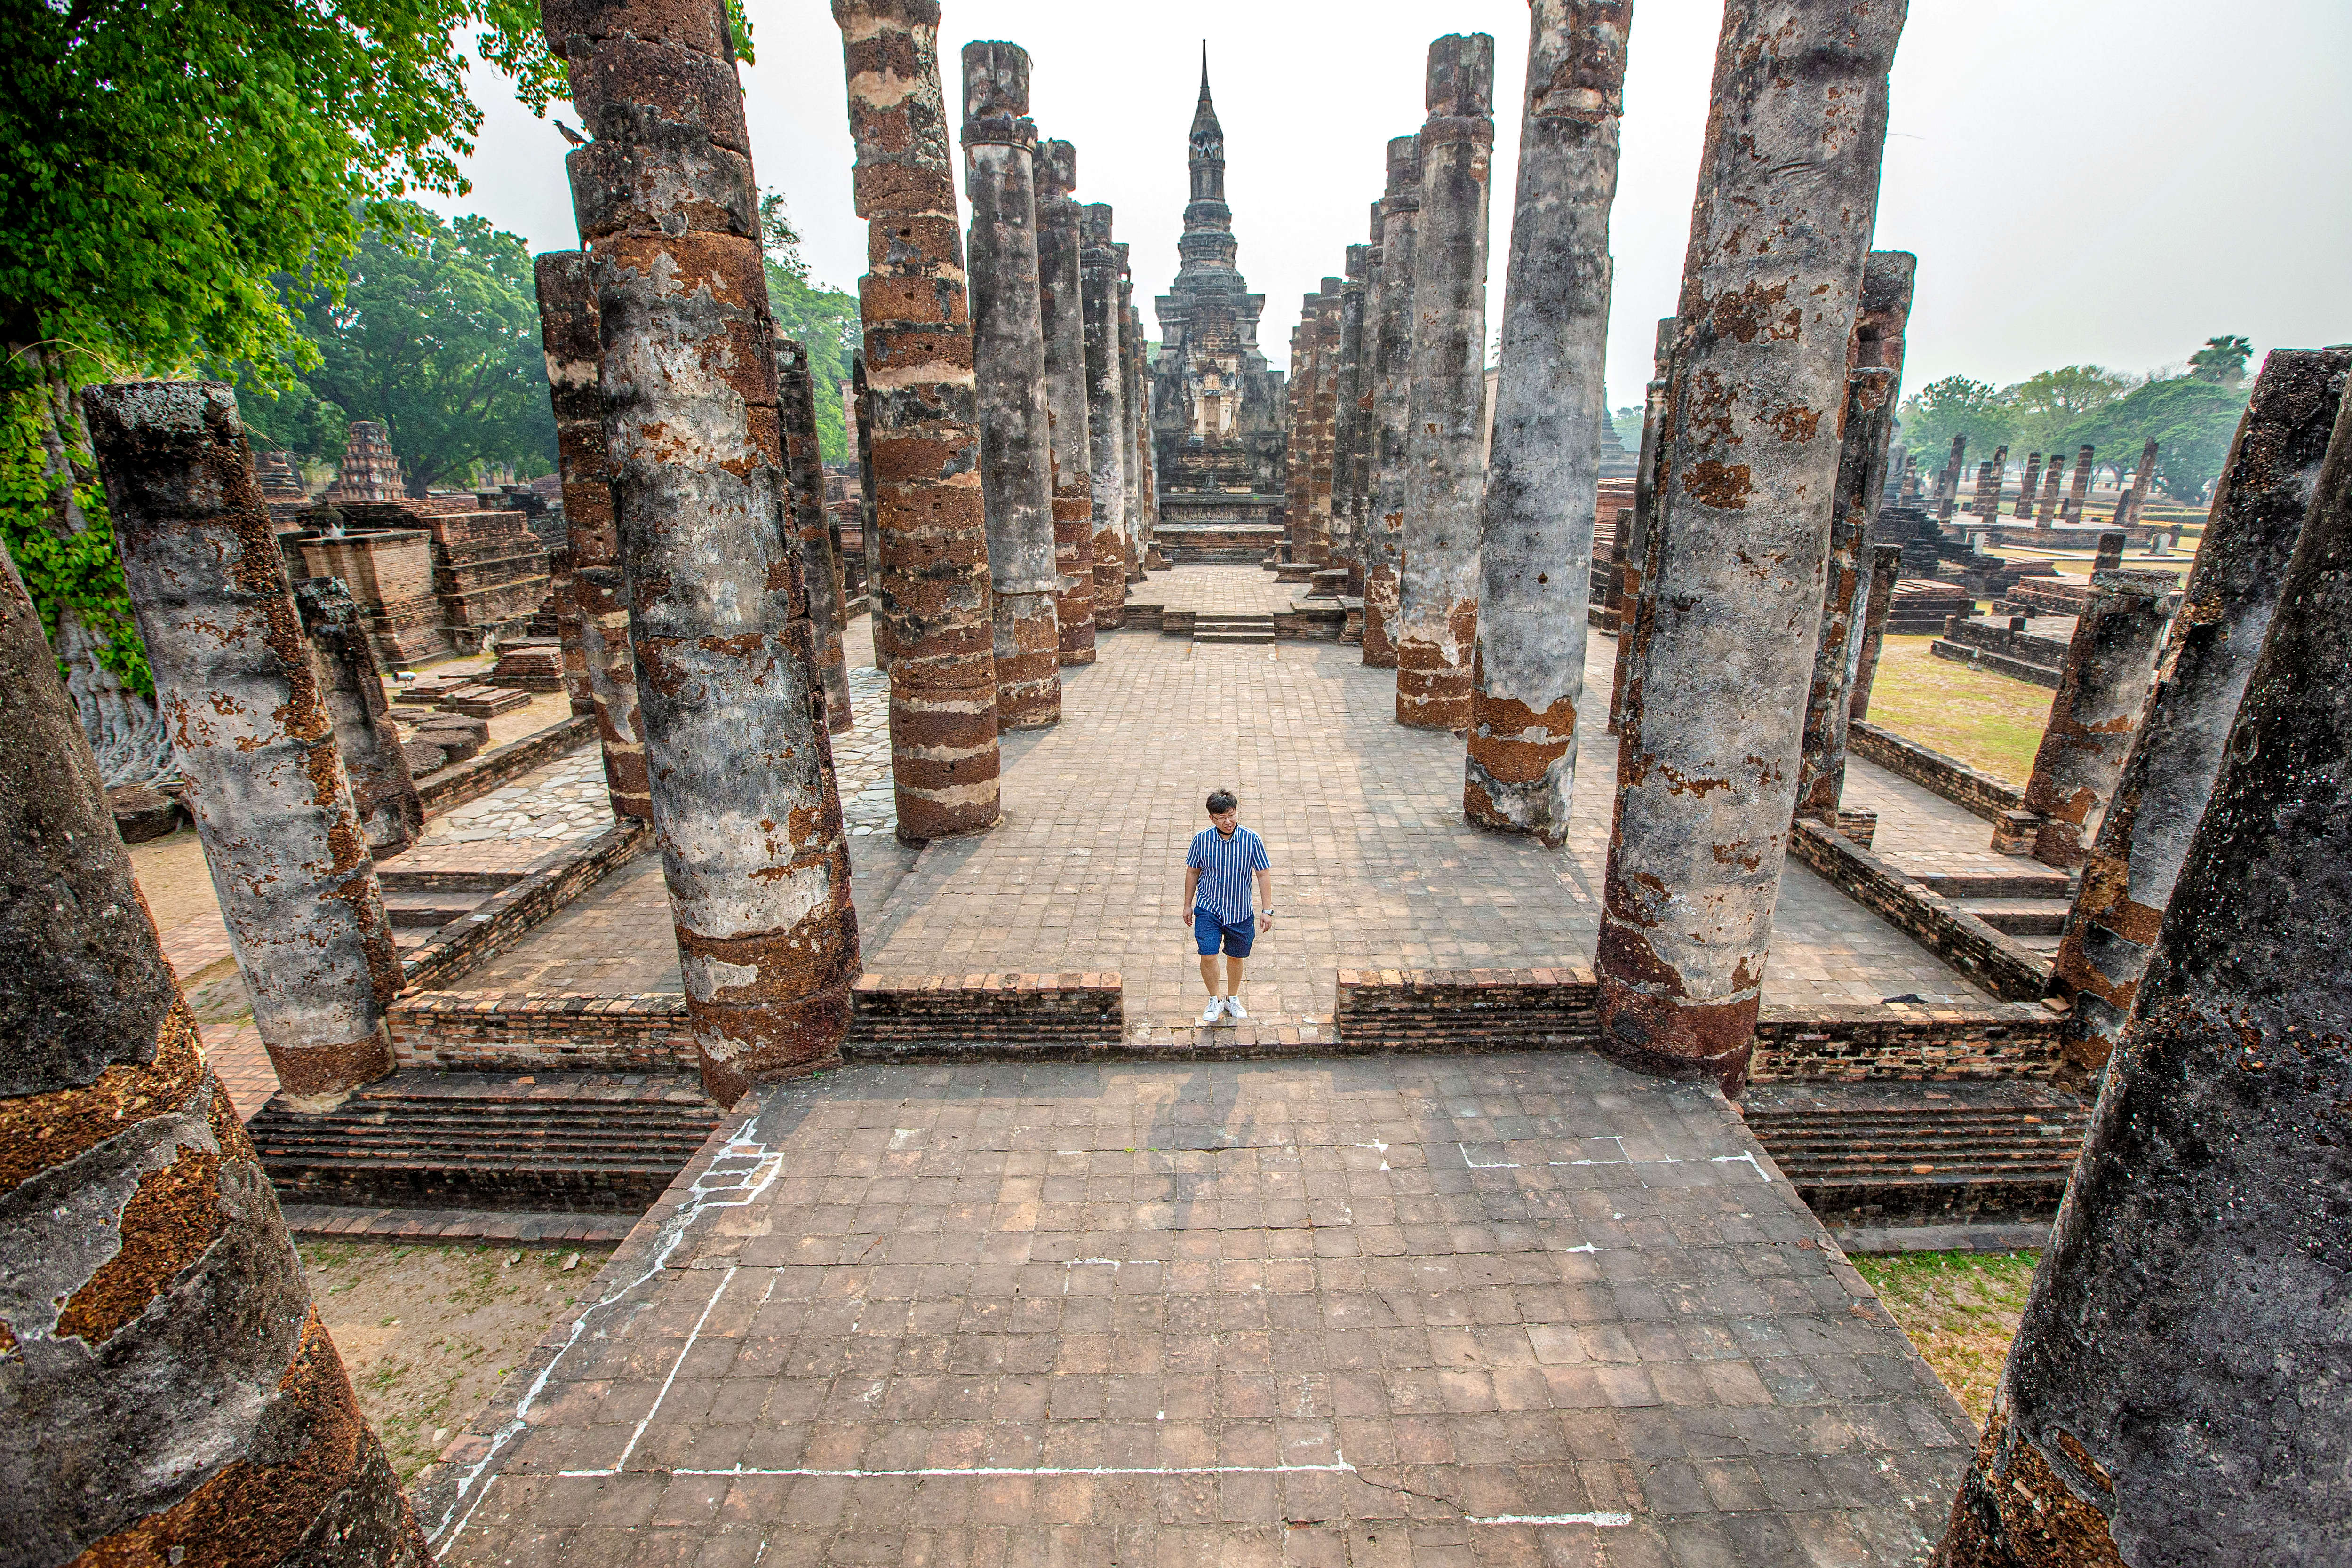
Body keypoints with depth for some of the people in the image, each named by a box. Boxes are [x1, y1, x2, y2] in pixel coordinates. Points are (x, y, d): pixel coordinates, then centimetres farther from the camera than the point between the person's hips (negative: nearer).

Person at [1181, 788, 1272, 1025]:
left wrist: (1267, 910, -5)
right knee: (1208, 956, -11)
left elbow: (1264, 874, -4)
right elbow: (1192, 872, 5)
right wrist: (1188, 905, 10)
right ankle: (1215, 1000, 14)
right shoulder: (1201, 839, -9)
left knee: (1235, 957, 15)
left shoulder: (1252, 840, -11)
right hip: (1208, 910, 0)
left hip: (1241, 912, 1)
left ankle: (1232, 999, 39)